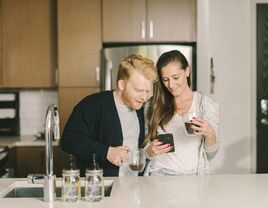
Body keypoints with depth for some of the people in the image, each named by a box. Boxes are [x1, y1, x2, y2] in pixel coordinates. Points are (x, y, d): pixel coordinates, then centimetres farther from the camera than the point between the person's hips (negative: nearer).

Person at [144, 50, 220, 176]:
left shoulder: (207, 104, 4)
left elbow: (210, 154, 4)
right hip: (159, 173, 1)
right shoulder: (155, 105, 8)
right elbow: (146, 151, 14)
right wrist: (151, 150, -8)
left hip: (194, 175, 0)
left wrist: (210, 133, -15)